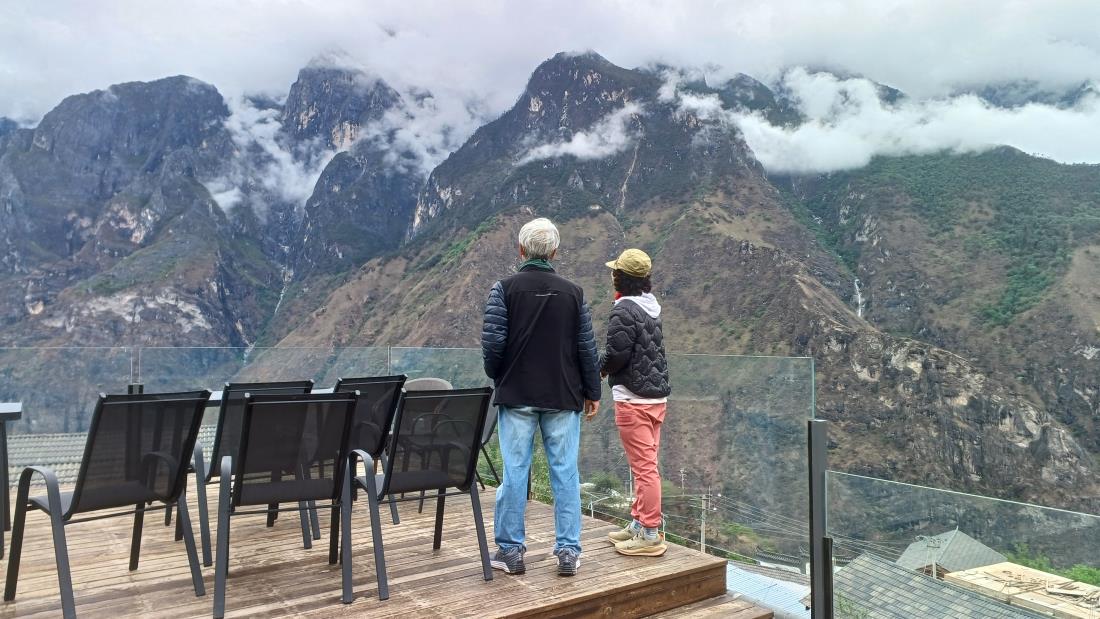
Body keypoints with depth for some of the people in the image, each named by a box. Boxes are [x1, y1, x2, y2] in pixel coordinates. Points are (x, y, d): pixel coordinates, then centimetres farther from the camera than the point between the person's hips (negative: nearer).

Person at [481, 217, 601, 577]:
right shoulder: (573, 292, 2)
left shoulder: (505, 288, -5)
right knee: (565, 473, 7)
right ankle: (568, 551, 13)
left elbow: (492, 341, -10)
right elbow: (587, 347, 3)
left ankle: (511, 550, 14)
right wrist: (592, 392, 13)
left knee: (514, 472, 5)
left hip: (516, 395, -1)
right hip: (563, 397, 2)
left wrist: (496, 376, 10)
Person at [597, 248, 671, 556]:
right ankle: (640, 523, 28)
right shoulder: (652, 307, 12)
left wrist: (600, 370, 0)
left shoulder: (624, 310, -16)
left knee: (644, 467, -4)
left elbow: (616, 354, -21)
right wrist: (608, 369, 15)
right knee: (647, 464, 16)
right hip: (657, 395, 9)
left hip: (633, 398, -9)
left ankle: (649, 535, 2)